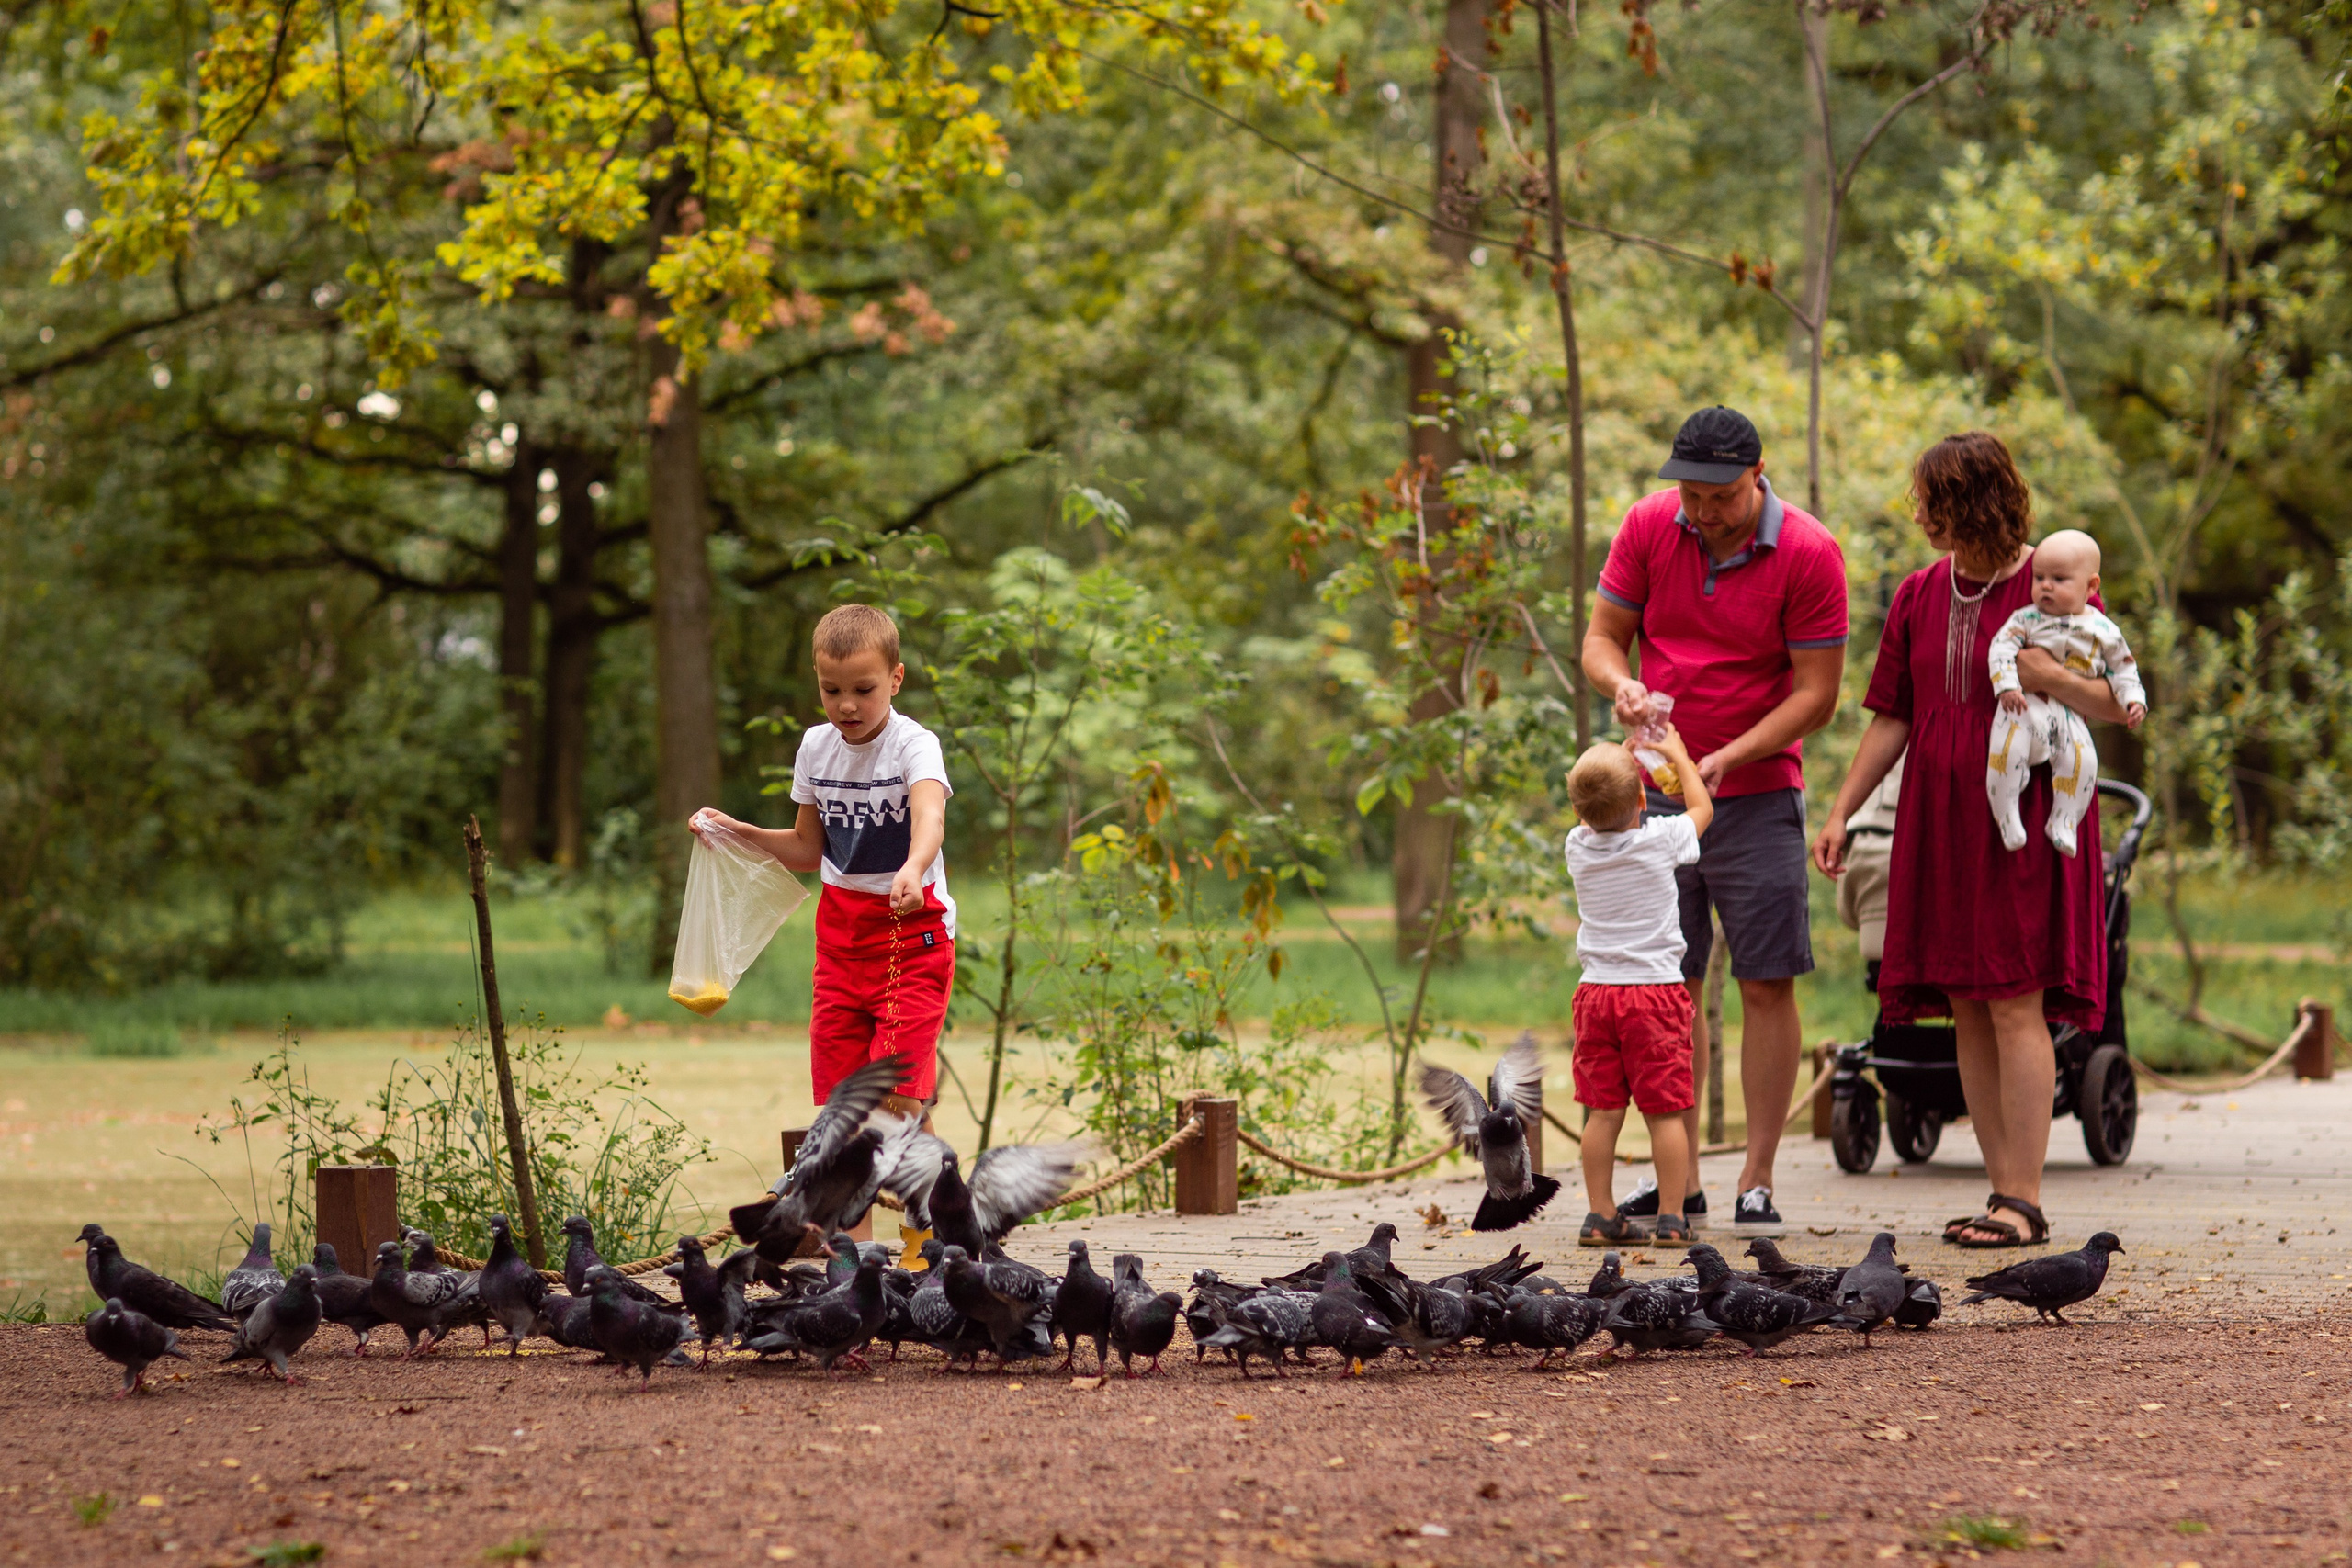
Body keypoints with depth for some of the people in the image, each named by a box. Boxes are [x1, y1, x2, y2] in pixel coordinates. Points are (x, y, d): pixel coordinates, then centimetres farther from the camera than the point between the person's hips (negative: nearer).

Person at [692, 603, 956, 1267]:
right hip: (841, 931, 6)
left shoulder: (913, 745, -13)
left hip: (912, 930, -6)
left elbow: (929, 814, -34)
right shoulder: (816, 747, 6)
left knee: (899, 1094, -15)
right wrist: (743, 833, 5)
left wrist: (912, 870, -54)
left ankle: (921, 1242, -2)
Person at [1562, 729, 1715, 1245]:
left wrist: (1621, 758, 32)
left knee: (1602, 1110, 5)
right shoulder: (1662, 839, -8)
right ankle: (1671, 1217, -1)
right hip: (1657, 989, -3)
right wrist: (1677, 754, 26)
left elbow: (1589, 817, 26)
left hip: (1596, 990, 3)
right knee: (1665, 1108, 0)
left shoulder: (1579, 846, 1)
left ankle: (1600, 1214, 7)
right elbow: (1702, 808, 13)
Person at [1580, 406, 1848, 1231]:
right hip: (1657, 791, 3)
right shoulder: (1648, 527, 0)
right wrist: (1621, 684, -18)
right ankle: (1678, 1182, 8)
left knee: (1767, 986, -5)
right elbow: (1602, 636, 6)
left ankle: (1756, 1184, 1)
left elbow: (1816, 694, -10)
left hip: (1757, 795, -3)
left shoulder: (1808, 554, -11)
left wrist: (1727, 759, -21)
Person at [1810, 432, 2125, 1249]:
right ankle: (2003, 1193, 8)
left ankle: (2024, 1200, -7)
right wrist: (1840, 812, 8)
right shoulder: (1919, 596, 11)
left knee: (2015, 1004, -9)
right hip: (1939, 824, 6)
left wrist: (2050, 677, -20)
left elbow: (2123, 706, -4)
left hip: (2022, 822, -6)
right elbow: (1891, 719, 14)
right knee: (1967, 1013, 4)